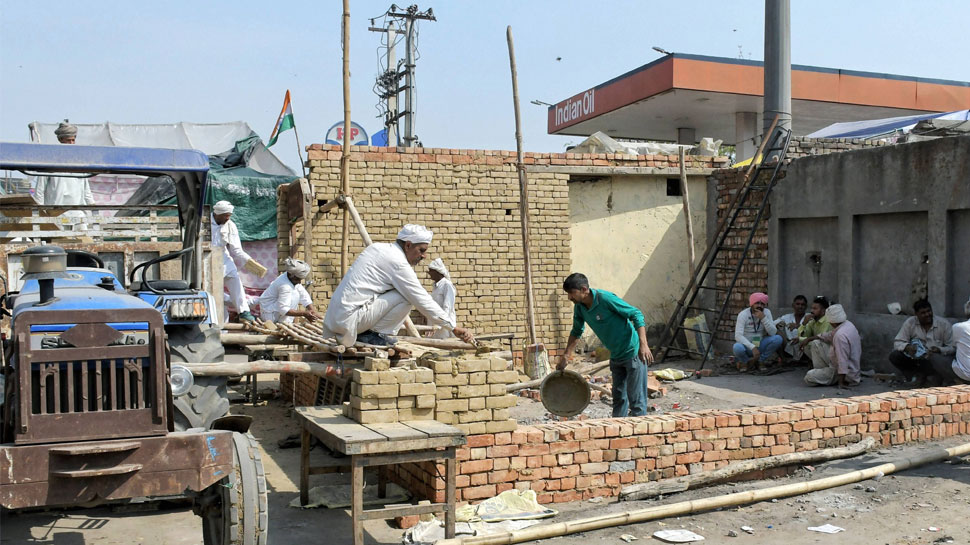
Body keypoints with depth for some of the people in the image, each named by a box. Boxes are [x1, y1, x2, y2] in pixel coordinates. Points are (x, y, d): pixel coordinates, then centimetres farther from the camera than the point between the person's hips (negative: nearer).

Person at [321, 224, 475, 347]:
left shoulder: (378, 247, 14)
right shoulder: (398, 263, -12)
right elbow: (424, 302, -11)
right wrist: (455, 328, -6)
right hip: (350, 318, -9)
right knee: (407, 297, -12)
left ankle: (363, 333, 11)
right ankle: (373, 335, -4)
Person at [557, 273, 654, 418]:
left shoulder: (606, 299, -23)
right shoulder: (579, 307, 1)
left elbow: (636, 314, -20)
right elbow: (576, 332, 17)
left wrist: (643, 345, -27)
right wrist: (566, 357, 12)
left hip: (633, 353, -8)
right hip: (616, 356, 8)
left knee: (636, 399, -4)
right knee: (618, 398, 15)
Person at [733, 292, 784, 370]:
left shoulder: (766, 312, -4)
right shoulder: (743, 314, -15)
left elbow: (773, 333, -14)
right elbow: (738, 336, -25)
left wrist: (763, 318, -26)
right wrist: (752, 347, -37)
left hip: (761, 345, 4)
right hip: (747, 345, -4)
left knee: (778, 339, -22)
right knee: (737, 347, -38)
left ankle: (761, 361, 0)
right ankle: (744, 362, 0)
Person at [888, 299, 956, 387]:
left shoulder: (944, 324, -5)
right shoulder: (910, 323, -3)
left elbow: (952, 348, -6)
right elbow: (897, 342, -5)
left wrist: (939, 350, -28)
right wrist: (907, 347, -28)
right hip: (915, 359, 2)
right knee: (894, 356, -22)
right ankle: (918, 376, -11)